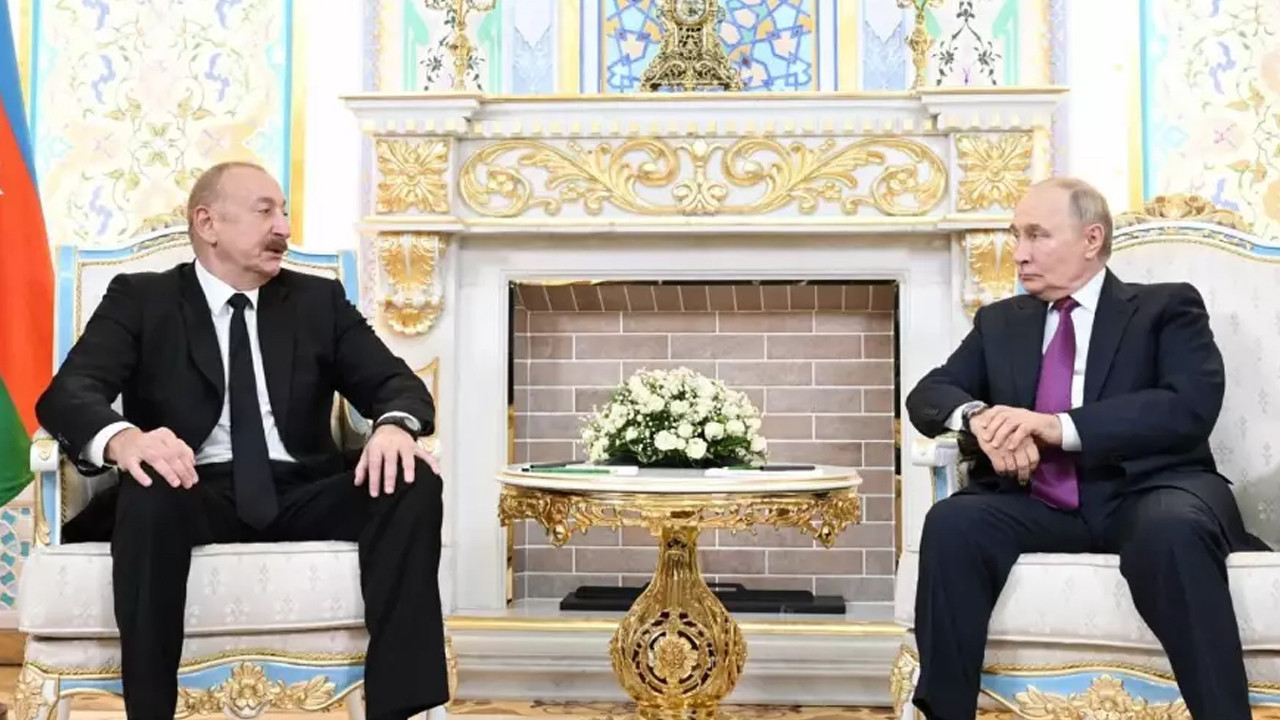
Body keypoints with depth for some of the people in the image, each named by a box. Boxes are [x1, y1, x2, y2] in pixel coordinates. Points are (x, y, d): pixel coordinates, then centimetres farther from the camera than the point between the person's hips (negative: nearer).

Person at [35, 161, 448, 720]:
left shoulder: (320, 300, 17)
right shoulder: (139, 298, 9)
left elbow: (397, 381, 7)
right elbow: (66, 392, -5)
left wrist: (395, 424, -20)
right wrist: (123, 439, -31)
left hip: (302, 495, 2)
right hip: (195, 492, -2)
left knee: (414, 482, -25)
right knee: (150, 492, -36)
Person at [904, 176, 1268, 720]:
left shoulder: (1167, 307, 9)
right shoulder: (999, 321, 21)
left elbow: (1191, 407, -8)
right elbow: (928, 393, 12)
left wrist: (1059, 426, -20)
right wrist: (977, 417, -13)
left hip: (1146, 493, -3)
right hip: (1037, 506, 3)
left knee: (1173, 530, -37)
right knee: (951, 522, -28)